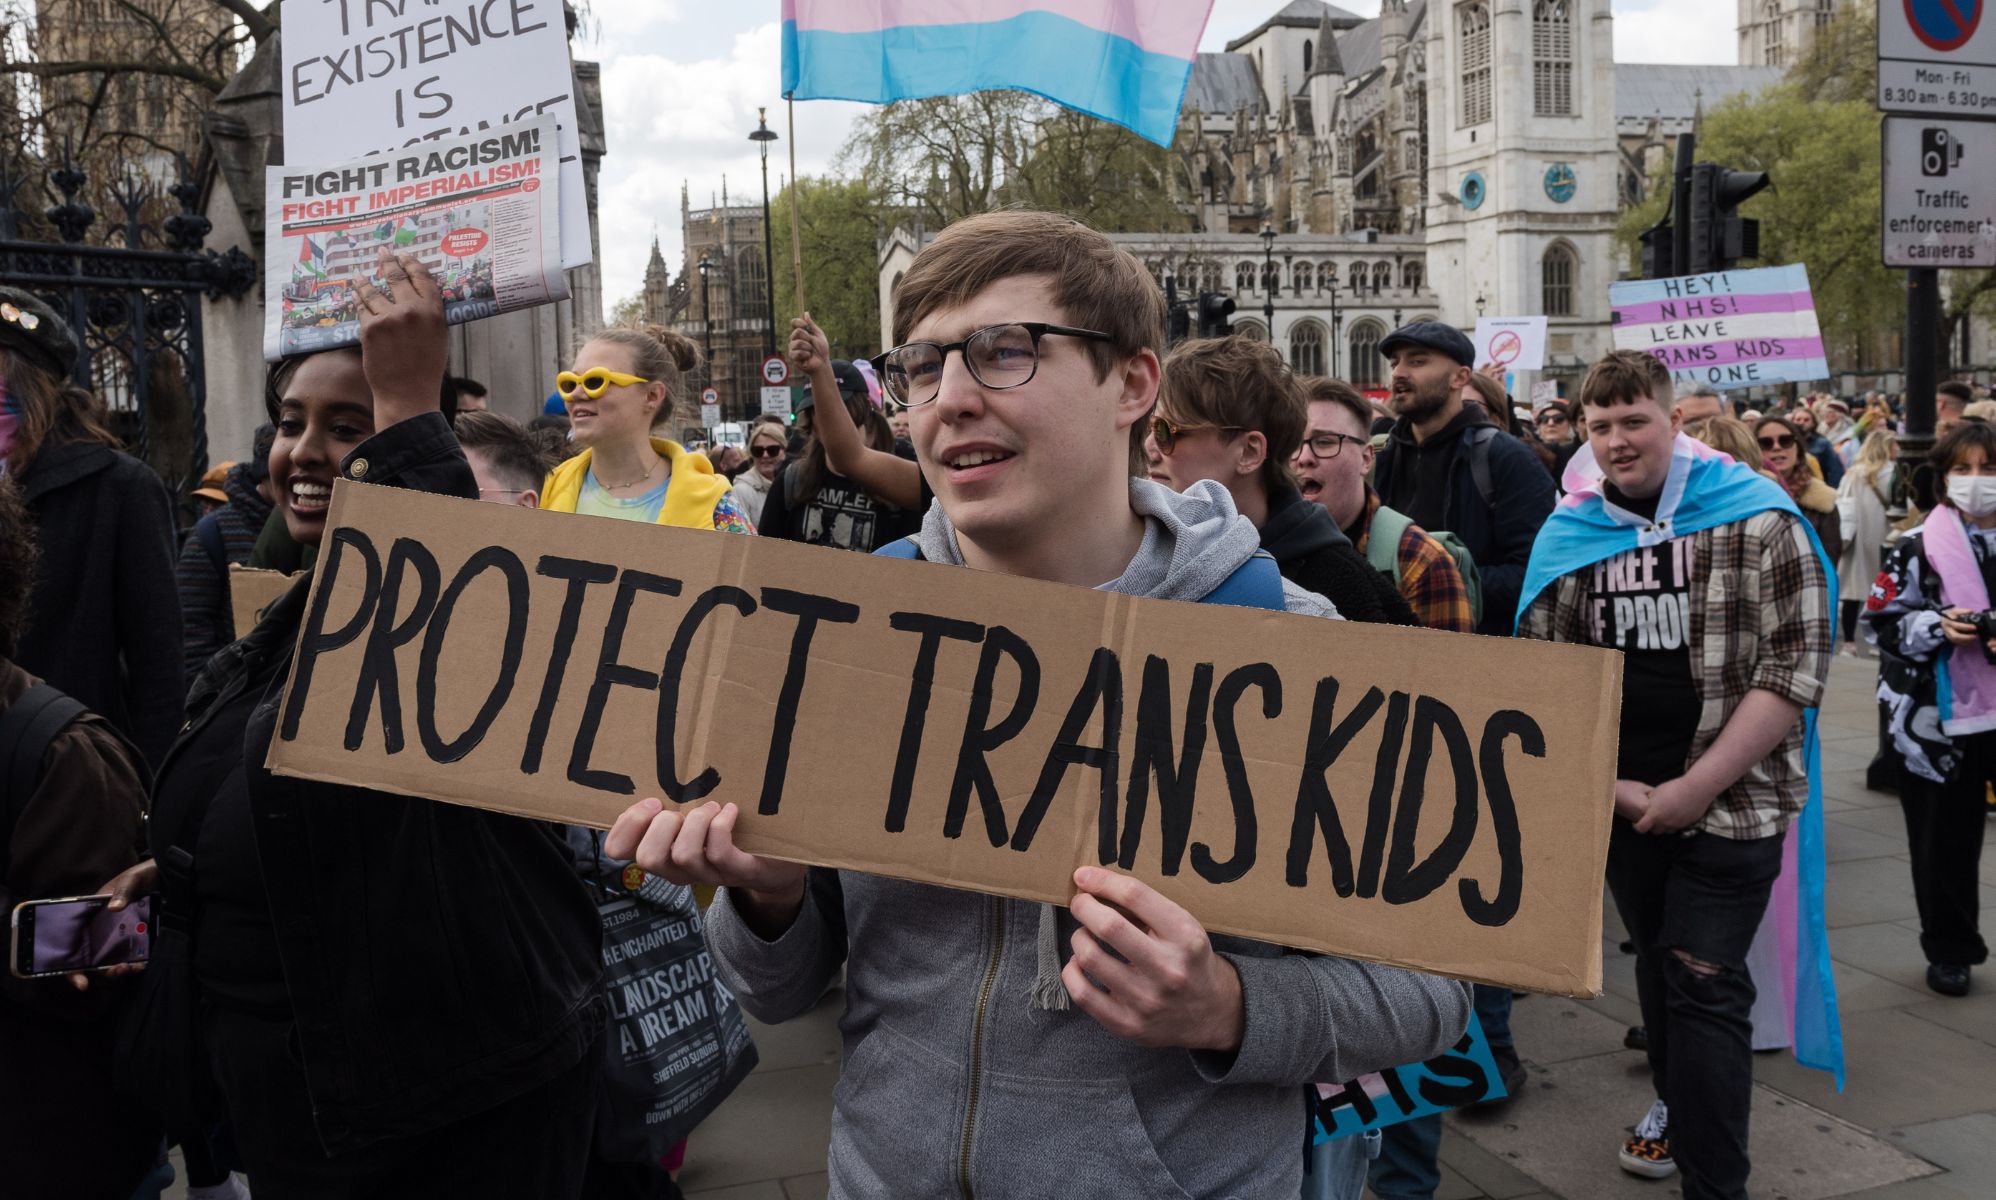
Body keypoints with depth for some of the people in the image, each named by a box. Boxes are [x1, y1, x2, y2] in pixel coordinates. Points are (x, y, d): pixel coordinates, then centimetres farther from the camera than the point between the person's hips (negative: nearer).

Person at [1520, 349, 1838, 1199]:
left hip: (1730, 803, -4)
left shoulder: (1756, 517, -8)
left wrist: (1696, 788, -15)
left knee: (1703, 988, -5)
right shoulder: (1568, 533, 2)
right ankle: (1677, 1101, 43)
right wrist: (1606, 783, -4)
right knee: (1656, 964, 19)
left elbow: (1794, 670, -11)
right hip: (1620, 803, 4)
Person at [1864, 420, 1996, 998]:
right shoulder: (1916, 547, 0)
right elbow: (1882, 622, -2)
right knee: (1945, 842, 8)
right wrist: (1937, 626, -18)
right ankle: (1949, 950, 23)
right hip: (1941, 718, -2)